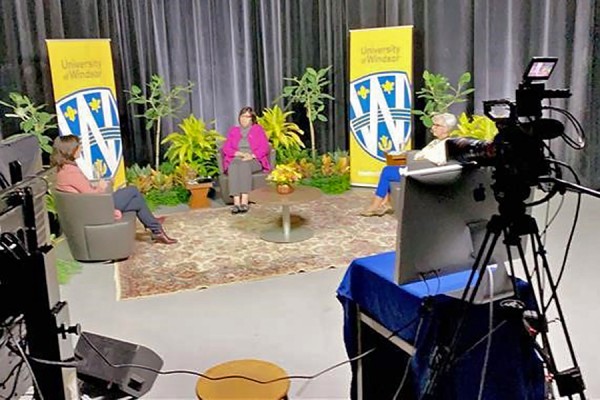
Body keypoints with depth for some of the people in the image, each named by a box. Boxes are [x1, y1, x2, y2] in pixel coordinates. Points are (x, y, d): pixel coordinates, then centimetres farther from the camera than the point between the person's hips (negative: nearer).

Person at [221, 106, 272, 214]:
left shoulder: (258, 129, 17)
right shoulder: (233, 131, 23)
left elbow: (265, 147, 3)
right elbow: (226, 148, 9)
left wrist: (251, 156, -13)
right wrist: (241, 153, -9)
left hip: (254, 161, -2)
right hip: (236, 160, 2)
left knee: (244, 165, -37)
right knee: (233, 166, -35)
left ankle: (244, 201, -46)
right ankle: (236, 202, -47)